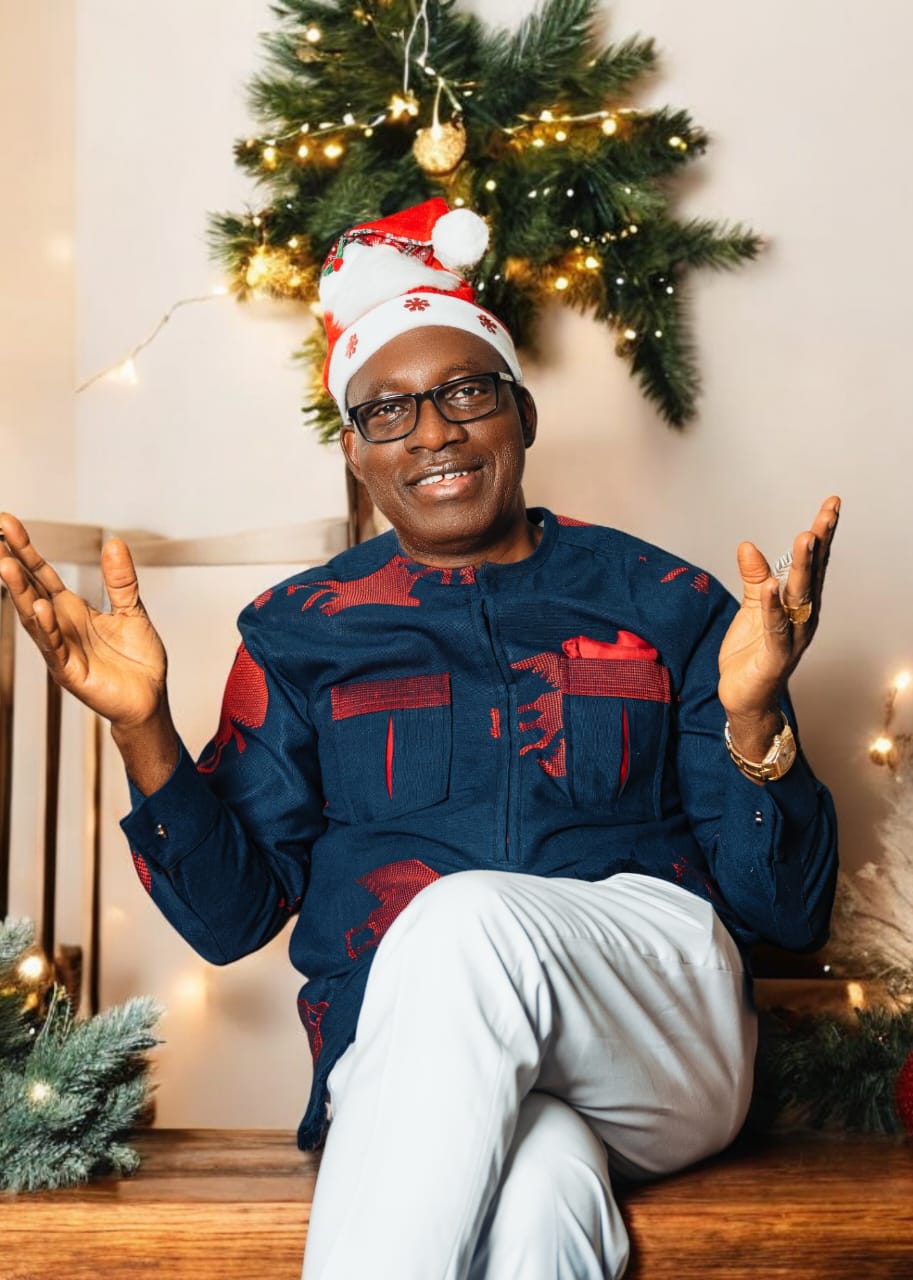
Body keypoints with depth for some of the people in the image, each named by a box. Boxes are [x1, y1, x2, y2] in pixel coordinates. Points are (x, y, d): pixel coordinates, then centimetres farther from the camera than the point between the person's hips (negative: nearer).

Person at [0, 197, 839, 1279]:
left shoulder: (665, 604, 11)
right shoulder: (299, 632, 15)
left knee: (466, 916, -32)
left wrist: (752, 717, -13)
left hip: (664, 1041, 3)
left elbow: (786, 914, 6)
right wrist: (142, 727, -6)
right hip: (401, 1051, -2)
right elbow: (229, 914, 9)